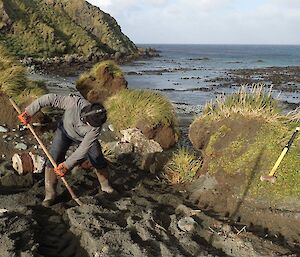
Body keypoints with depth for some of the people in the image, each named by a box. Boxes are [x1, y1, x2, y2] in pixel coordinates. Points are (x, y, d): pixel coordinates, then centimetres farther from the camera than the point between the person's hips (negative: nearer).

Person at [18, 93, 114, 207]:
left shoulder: (96, 126, -37)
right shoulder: (74, 102, -41)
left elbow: (83, 149, -35)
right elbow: (51, 98, -33)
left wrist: (67, 165, -36)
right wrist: (29, 111, -32)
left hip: (85, 138, 0)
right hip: (65, 131, 0)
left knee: (99, 162, -3)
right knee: (53, 159, -12)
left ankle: (105, 185, 26)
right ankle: (50, 194, 1)